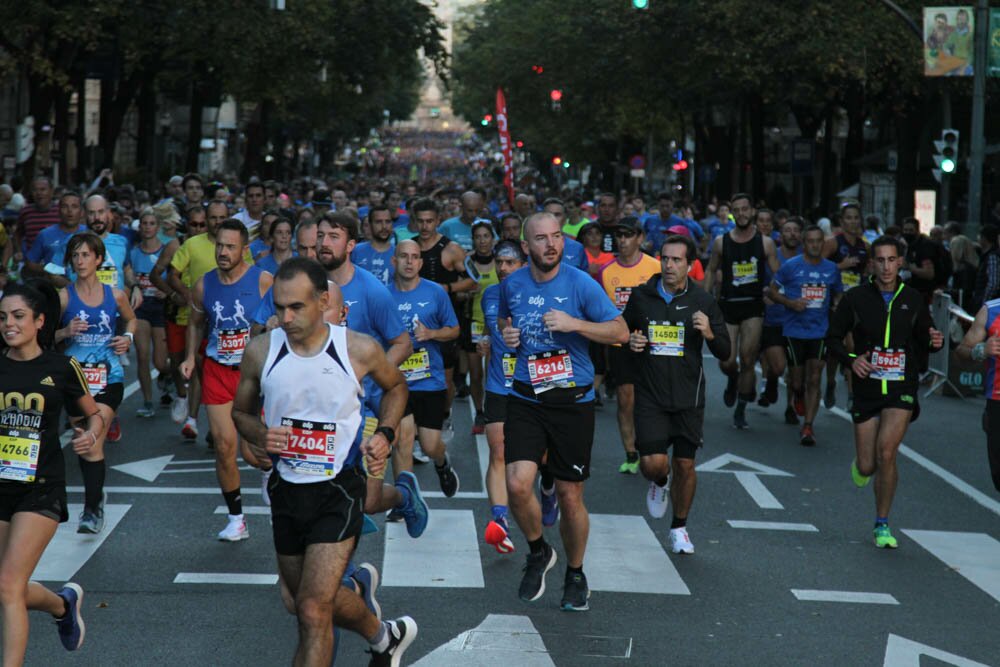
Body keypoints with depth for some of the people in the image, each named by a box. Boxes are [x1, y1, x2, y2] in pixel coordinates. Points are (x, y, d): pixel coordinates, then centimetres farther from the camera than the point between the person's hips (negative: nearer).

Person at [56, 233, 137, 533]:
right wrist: (65, 332, -16)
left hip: (108, 379, -1)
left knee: (93, 444, -14)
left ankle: (92, 509, -12)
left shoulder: (115, 295, 2)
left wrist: (128, 337, 2)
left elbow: (131, 319, 22)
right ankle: (95, 496, 30)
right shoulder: (64, 298, -2)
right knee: (84, 443, 10)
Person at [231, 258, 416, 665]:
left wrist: (385, 434, -5)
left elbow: (395, 387, 11)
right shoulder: (261, 351, -8)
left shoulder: (359, 350, -12)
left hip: (338, 491, -4)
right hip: (286, 490, 4)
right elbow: (240, 411, 9)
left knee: (313, 610, -15)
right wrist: (259, 435, -12)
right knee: (304, 604, 19)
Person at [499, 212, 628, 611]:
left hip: (573, 402, -2)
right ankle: (538, 552, 13)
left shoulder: (580, 284, -7)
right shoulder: (512, 285, 4)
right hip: (525, 399, 2)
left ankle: (575, 574, 28)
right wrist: (506, 335, 1)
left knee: (570, 496, 5)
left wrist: (573, 323, -20)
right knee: (517, 485, -16)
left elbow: (620, 332, -7)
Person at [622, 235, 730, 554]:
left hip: (688, 396, 0)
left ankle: (679, 527, 27)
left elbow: (725, 353, 1)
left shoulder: (702, 301, -2)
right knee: (653, 463, -12)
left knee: (685, 465, 6)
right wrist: (630, 341, -5)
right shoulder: (641, 296, 0)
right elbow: (623, 330, 18)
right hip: (650, 395, 0)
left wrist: (709, 333, -19)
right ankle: (660, 483, 27)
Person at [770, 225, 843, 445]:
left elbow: (838, 294, 21)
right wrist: (790, 303, -15)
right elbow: (773, 290, 2)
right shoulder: (791, 266, -3)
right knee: (797, 382, 5)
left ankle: (807, 427, -8)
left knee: (814, 380, -8)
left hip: (820, 330, 1)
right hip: (794, 330, -1)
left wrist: (837, 304, -2)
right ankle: (797, 396, 41)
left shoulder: (831, 269, 6)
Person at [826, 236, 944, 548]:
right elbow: (833, 338, 5)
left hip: (902, 390, 0)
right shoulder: (855, 299, -1)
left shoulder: (913, 300, 5)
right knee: (868, 466, 0)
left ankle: (882, 525, -3)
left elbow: (922, 342, 15)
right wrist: (851, 360, -13)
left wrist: (934, 342, -8)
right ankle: (861, 464, 42)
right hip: (867, 390, 0)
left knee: (886, 452, -19)